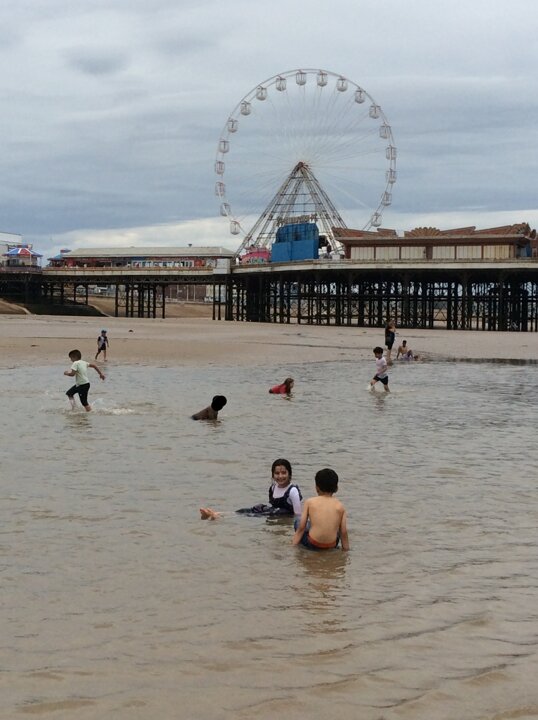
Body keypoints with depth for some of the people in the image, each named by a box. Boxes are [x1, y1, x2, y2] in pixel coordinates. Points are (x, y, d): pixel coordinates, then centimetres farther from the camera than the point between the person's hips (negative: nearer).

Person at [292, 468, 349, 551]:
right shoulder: (340, 506, 4)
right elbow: (344, 533, 2)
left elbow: (301, 528, 2)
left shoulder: (310, 502, 3)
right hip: (332, 546, 2)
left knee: (298, 522, 24)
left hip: (312, 545, -2)